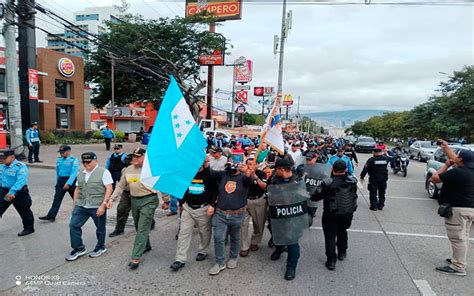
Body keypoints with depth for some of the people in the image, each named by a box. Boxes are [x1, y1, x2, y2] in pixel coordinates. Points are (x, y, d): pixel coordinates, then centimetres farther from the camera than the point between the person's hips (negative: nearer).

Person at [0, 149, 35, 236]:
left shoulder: (20, 167, -18)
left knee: (24, 211, 4)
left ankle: (29, 228, 19)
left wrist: (12, 192, -37)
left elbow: (20, 181, -28)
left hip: (18, 193, -7)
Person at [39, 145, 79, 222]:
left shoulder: (74, 160, -11)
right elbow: (57, 171, 20)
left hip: (71, 181, -5)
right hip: (61, 180, 5)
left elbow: (74, 172, -19)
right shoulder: (59, 159, 9)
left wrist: (68, 183, -27)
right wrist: (57, 182, 21)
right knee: (57, 198, 2)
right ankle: (51, 216, 3)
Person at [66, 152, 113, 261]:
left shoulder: (103, 172, -9)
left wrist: (103, 204, -19)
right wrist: (74, 204, 15)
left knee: (100, 228, 8)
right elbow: (77, 189, 19)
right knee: (73, 225, 0)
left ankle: (100, 247, 30)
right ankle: (79, 249, 18)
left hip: (98, 207, -5)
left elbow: (109, 189, -14)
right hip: (81, 206, 6)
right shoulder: (81, 174, 12)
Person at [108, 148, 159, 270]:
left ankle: (136, 258, -2)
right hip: (134, 200, 7)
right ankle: (146, 246, 43)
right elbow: (120, 186, 12)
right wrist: (112, 199, 3)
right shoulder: (128, 170, 6)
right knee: (139, 227, 20)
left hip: (148, 201, -7)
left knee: (142, 229, -7)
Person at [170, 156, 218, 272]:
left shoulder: (210, 174, -8)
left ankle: (203, 251, 35)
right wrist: (182, 203, 11)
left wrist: (212, 204, -15)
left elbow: (215, 189, -6)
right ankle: (180, 259, 9)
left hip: (203, 208, -3)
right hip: (188, 207, 3)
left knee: (204, 232, 11)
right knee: (184, 232, 2)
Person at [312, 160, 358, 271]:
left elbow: (315, 197, -17)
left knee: (330, 236, 8)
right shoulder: (352, 181, -10)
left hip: (331, 215, -4)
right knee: (342, 232, 26)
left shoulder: (328, 183, -22)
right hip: (348, 214, 5)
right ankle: (342, 253, 43)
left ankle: (331, 260, 10)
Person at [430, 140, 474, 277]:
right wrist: (445, 146, 30)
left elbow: (434, 178, -14)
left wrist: (446, 165, -5)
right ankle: (459, 260, 30)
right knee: (463, 237, 18)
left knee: (457, 238, -3)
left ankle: (458, 267, 4)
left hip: (458, 209, -9)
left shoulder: (457, 172, -21)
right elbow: (454, 158, 21)